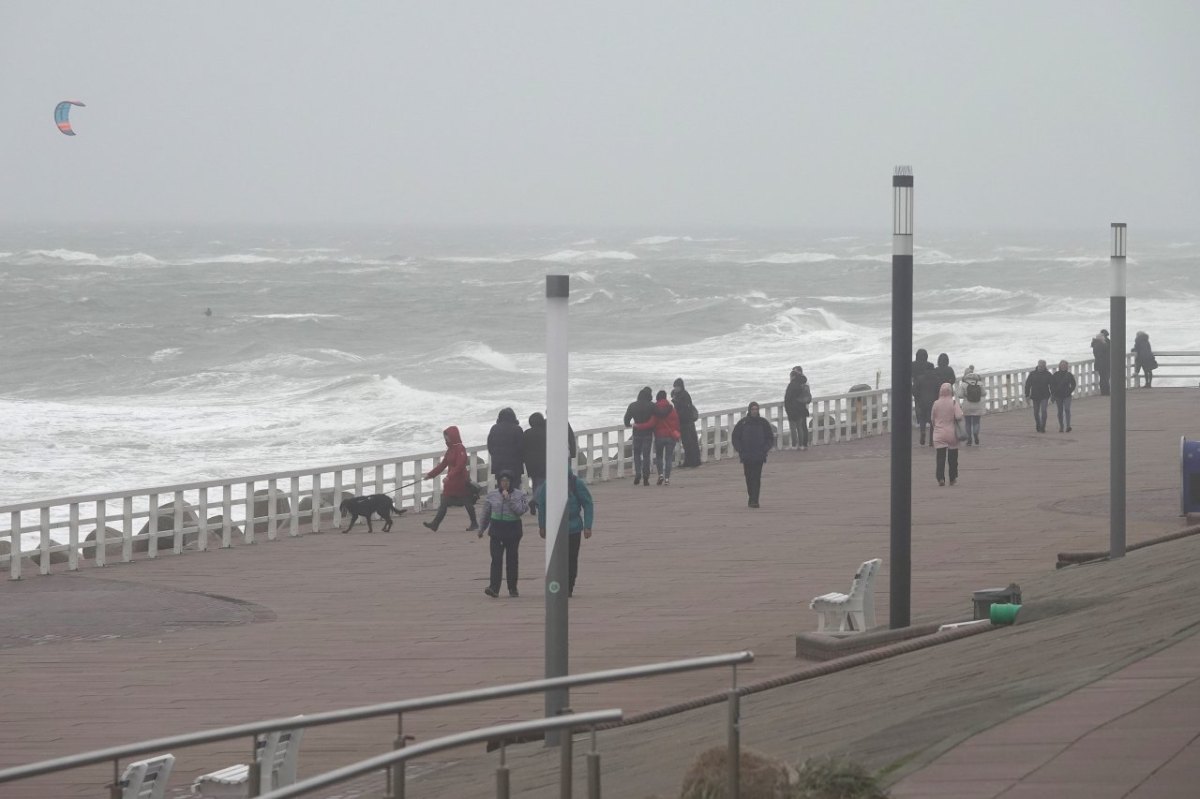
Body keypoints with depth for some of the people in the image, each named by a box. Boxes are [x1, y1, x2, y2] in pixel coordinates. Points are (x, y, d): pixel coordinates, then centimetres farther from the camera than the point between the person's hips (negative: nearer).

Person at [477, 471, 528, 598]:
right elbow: (486, 513, 14)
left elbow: (520, 511, -15)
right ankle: (494, 588, -16)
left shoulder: (519, 495, -2)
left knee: (512, 559, 6)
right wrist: (481, 528, 19)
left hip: (513, 530, -1)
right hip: (496, 529, 1)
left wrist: (509, 499, -18)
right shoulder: (492, 494, 5)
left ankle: (513, 588, 16)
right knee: (496, 559, -9)